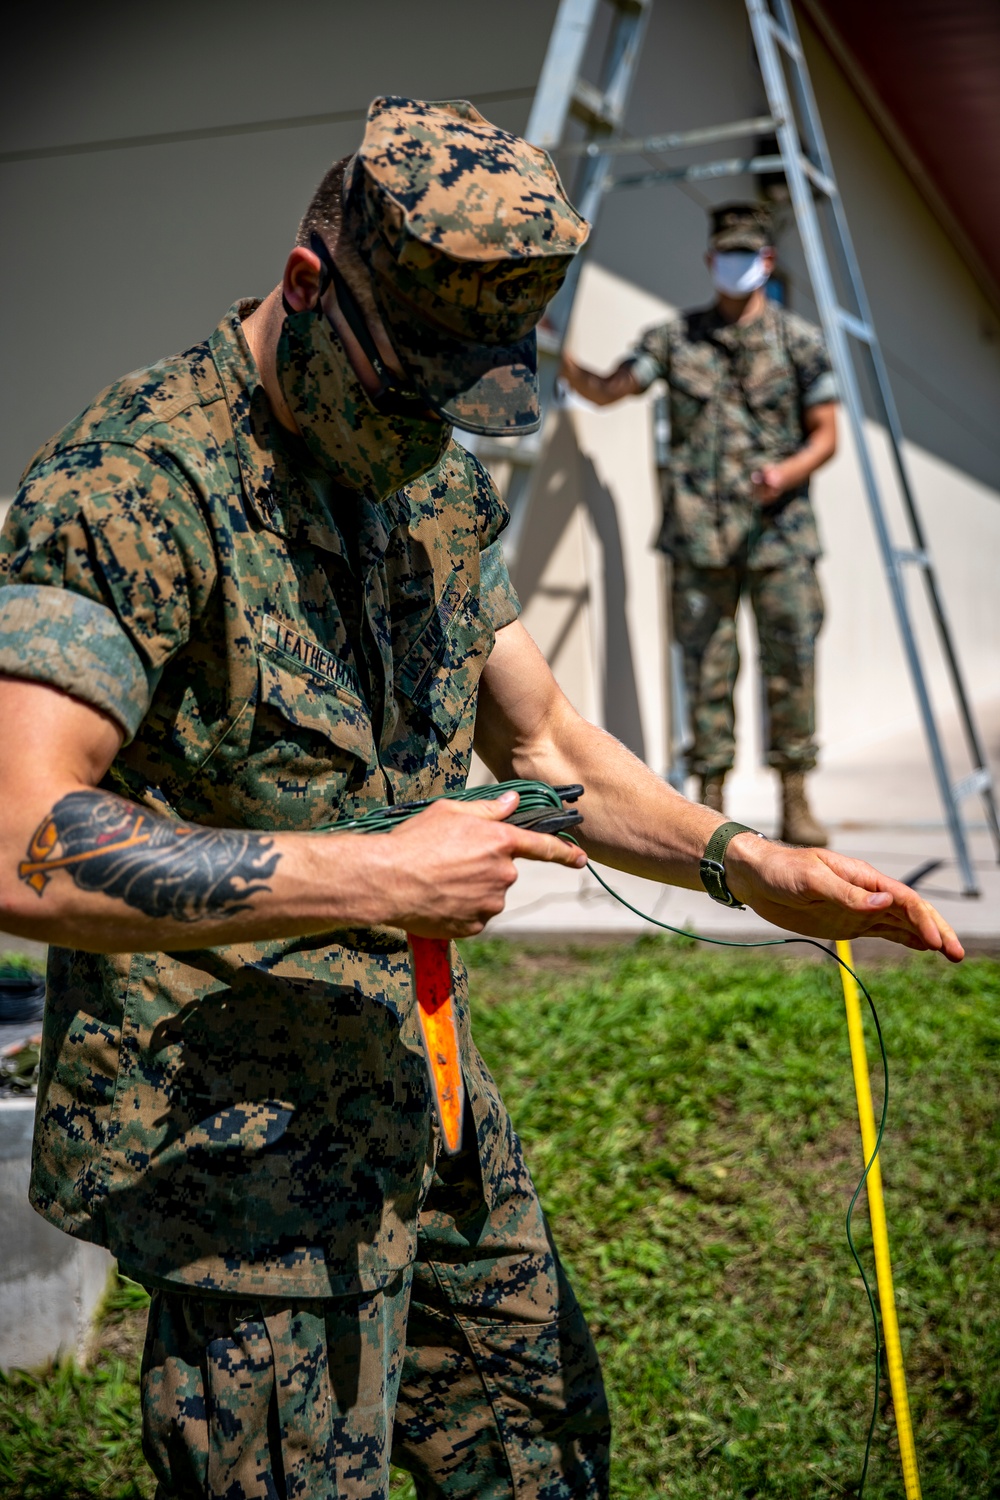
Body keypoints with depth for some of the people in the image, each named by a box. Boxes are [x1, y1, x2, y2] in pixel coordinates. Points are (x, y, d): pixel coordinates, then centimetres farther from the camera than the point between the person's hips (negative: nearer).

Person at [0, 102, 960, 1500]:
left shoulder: (436, 483, 6)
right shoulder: (134, 487, -21)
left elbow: (542, 738, 13)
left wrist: (751, 864, -2)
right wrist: (381, 879, -29)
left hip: (420, 1085, 8)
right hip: (242, 1131, -8)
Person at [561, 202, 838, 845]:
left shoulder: (799, 340, 6)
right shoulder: (676, 338, 11)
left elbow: (825, 435, 5)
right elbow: (607, 390, 9)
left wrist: (786, 473, -14)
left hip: (778, 530, -1)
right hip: (699, 533, 1)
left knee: (792, 663, -2)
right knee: (707, 666, 1)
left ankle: (795, 800, 7)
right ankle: (711, 801, 9)